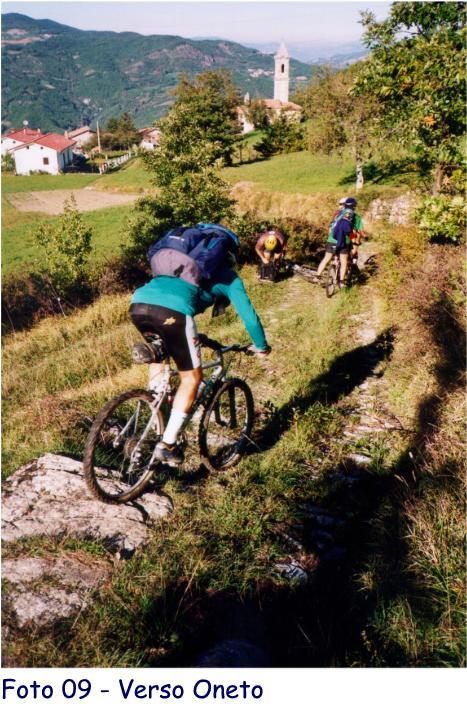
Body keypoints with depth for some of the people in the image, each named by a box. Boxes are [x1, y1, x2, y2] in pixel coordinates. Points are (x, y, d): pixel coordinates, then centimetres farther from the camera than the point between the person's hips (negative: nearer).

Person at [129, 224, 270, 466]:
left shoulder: (185, 265, 40)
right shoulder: (228, 276, 25)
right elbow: (248, 314, 23)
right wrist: (261, 346, 40)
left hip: (138, 303, 6)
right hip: (172, 311, -6)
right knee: (192, 378, 11)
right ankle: (167, 444, 11)